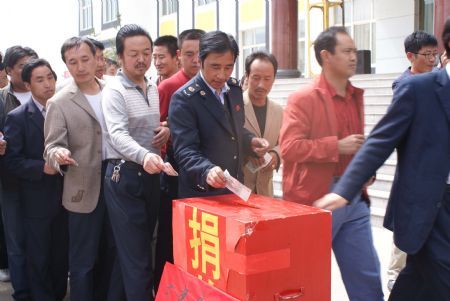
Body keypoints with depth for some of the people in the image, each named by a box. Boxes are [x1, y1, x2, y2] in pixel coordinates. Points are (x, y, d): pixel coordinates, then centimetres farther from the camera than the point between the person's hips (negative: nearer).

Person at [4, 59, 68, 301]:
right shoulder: (18, 117, -7)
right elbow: (12, 160, -10)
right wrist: (42, 167, -21)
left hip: (64, 195, 4)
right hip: (37, 199, -3)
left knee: (62, 254, 14)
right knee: (39, 258, 8)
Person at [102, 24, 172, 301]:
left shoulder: (154, 89, 11)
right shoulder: (114, 90, -11)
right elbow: (117, 134, -26)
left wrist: (167, 131, 3)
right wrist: (144, 155, -43)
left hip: (152, 175, 7)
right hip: (125, 176, -7)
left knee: (145, 246, 17)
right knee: (134, 254, -4)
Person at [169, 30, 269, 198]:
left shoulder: (235, 89, 4)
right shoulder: (183, 99, -16)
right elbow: (184, 150, -21)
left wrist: (250, 142, -1)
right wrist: (207, 170, -38)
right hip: (201, 194, -6)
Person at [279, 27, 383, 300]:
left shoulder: (356, 96, 14)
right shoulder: (303, 98, -10)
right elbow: (289, 147, -19)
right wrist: (337, 146, -19)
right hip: (315, 200, -6)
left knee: (368, 276, 10)